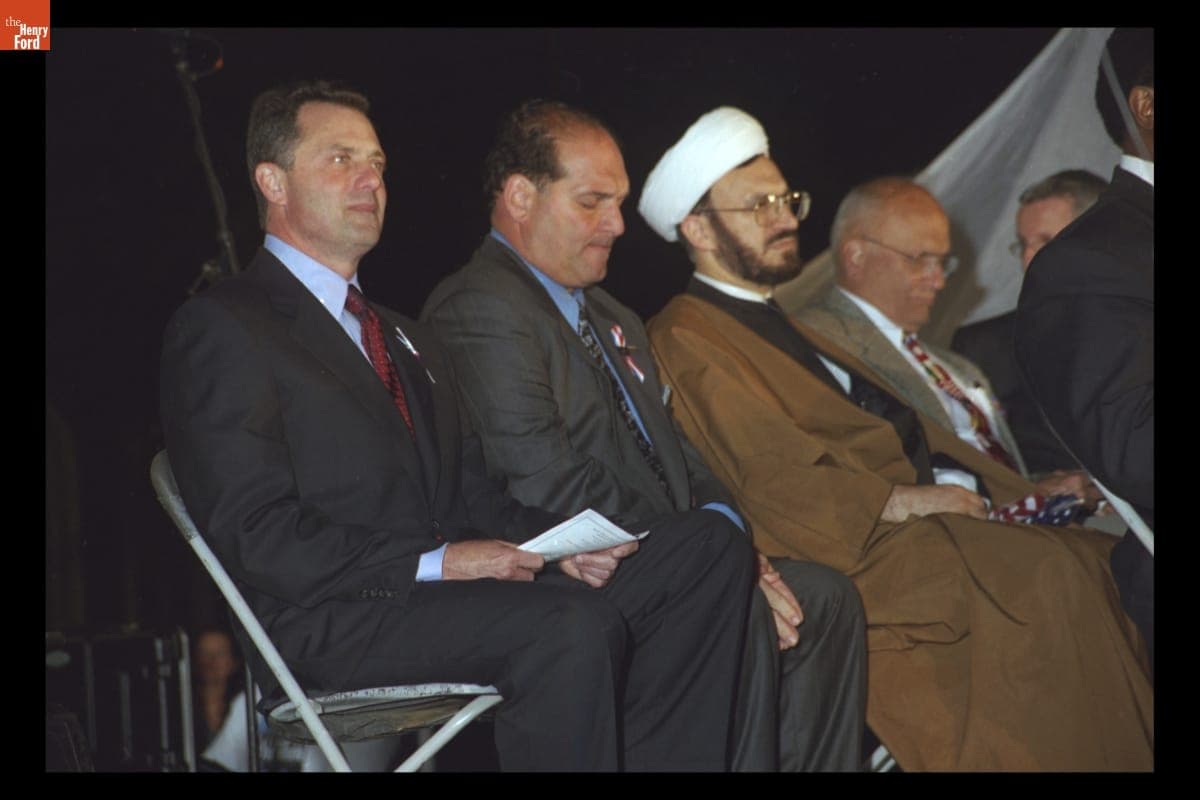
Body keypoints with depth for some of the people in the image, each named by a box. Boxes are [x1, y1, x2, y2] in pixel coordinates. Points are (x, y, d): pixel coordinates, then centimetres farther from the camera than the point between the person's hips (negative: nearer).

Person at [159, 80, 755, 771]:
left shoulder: (408, 340, 27)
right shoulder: (221, 330, -1)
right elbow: (255, 534, -12)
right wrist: (433, 562, -18)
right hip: (331, 623, -8)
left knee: (711, 552, -7)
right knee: (571, 626, -33)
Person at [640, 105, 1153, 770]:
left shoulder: (792, 329, 27)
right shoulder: (686, 340, -2)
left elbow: (903, 431, 19)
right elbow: (775, 481, -13)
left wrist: (1022, 488, 5)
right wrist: (899, 501, -16)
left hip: (921, 513, 9)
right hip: (859, 552, -9)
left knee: (1100, 560, -11)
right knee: (1045, 579, -26)